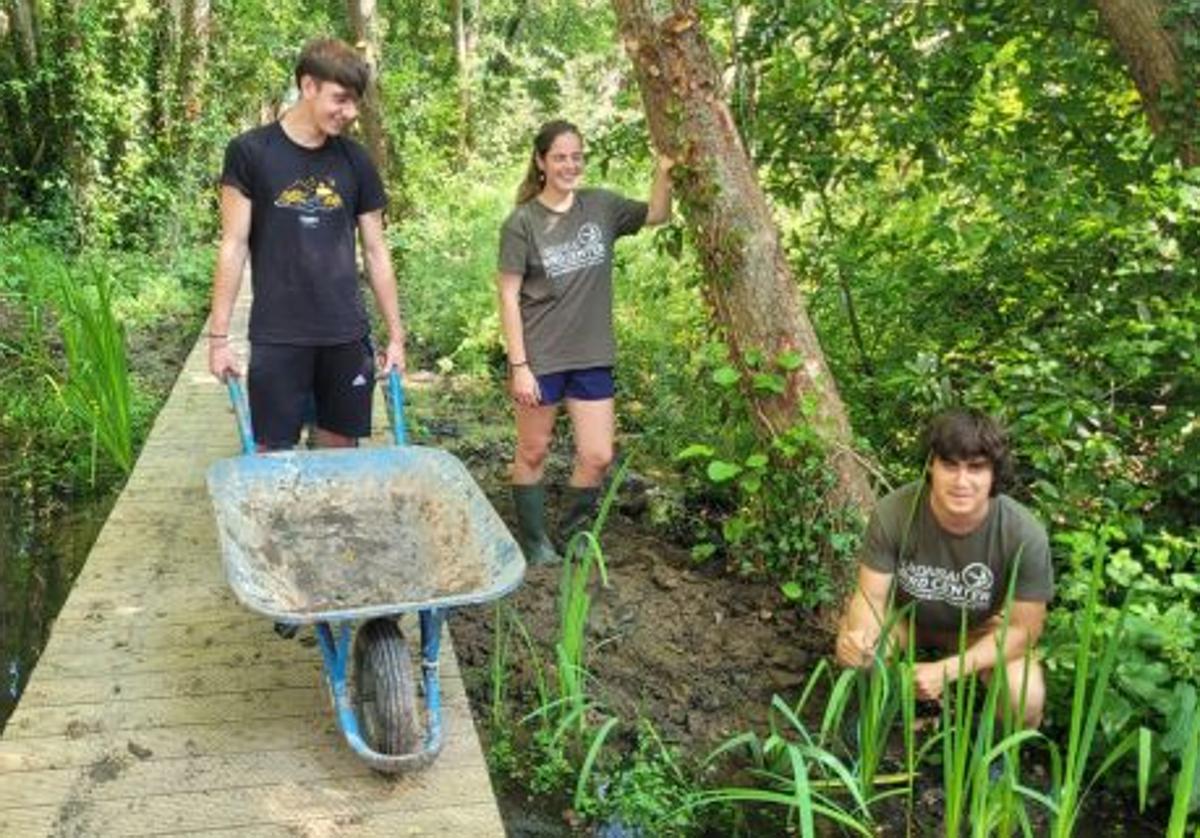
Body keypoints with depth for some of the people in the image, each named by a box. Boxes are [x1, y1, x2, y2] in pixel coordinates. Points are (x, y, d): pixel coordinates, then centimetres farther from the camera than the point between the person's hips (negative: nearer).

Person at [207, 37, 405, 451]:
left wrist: (396, 335, 10)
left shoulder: (355, 161, 7)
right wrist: (219, 337, -5)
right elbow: (233, 246, -1)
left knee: (340, 451, 7)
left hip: (347, 337, 3)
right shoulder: (250, 152, -2)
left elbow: (376, 252, 11)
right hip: (277, 339, -3)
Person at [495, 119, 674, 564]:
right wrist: (518, 365, -12)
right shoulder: (522, 222, -9)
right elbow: (508, 296, -9)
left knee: (597, 456, 5)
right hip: (540, 359, -3)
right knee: (533, 452, 11)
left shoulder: (601, 206, 2)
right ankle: (533, 539, 30)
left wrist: (663, 171, -6)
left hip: (592, 358, 4)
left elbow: (657, 214, 13)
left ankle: (570, 532, 29)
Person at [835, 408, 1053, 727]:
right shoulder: (893, 513, -31)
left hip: (980, 627, 0)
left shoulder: (1025, 535, -30)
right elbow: (871, 595, -21)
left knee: (1026, 700, -26)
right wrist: (859, 636, -46)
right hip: (905, 614, 0)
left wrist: (946, 671, -32)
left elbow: (1023, 628, -21)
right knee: (855, 652, -29)